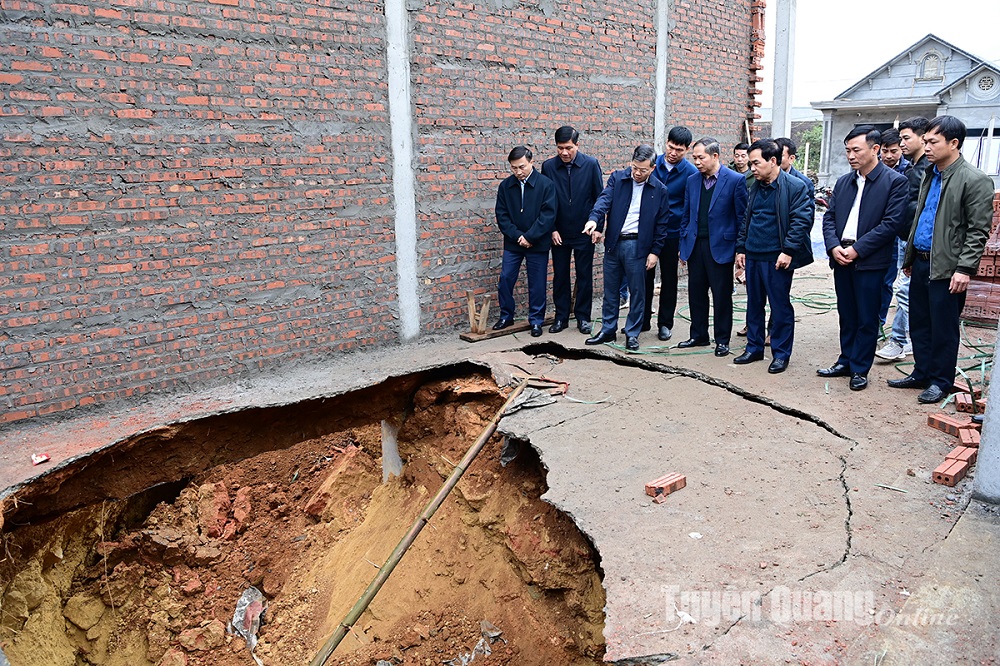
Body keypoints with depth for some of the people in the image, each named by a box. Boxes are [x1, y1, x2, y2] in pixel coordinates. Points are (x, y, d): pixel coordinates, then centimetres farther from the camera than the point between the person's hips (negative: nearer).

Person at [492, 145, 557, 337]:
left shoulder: (546, 184, -7)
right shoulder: (505, 186, 3)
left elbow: (548, 215, -12)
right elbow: (502, 215, 0)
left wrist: (529, 237, -16)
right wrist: (517, 236, -12)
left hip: (538, 244, -3)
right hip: (512, 243, 3)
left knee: (537, 283, 5)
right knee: (505, 280, 4)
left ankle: (536, 320, 18)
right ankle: (506, 316, 21)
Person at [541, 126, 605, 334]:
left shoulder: (591, 165, -7)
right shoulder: (548, 166, -4)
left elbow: (600, 197, -1)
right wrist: (552, 229, -3)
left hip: (584, 232, -1)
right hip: (559, 233, 1)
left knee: (584, 276, 7)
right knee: (560, 276, 9)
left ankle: (583, 316, 20)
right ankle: (561, 316, 21)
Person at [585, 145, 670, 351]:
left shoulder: (659, 190, -1)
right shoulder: (617, 178, 2)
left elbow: (661, 224, 1)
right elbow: (605, 199, -13)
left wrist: (655, 252, -3)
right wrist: (594, 219, -32)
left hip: (637, 245, -2)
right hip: (613, 242, 2)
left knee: (637, 291, 5)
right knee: (610, 289, 11)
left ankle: (632, 334, 18)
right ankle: (608, 330, 23)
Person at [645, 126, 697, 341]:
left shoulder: (691, 173, -8)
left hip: (671, 234, -2)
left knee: (669, 280, 10)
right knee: (644, 276, 7)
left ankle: (665, 323, 22)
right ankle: (642, 320, 20)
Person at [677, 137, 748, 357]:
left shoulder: (735, 180, -6)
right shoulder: (692, 181, 9)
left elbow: (742, 216, -5)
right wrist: (683, 245, 11)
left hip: (720, 247, -5)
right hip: (695, 245, 5)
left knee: (722, 296, 4)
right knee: (696, 293, 11)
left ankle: (722, 340, 15)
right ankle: (699, 336, 25)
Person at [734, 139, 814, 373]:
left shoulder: (796, 187, -8)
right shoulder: (755, 186, 12)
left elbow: (802, 220, -12)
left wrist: (788, 251, -17)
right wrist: (741, 248, 12)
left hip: (777, 258, -6)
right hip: (753, 256, 6)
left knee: (780, 307, 3)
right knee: (754, 304, 13)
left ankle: (781, 354, 14)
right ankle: (754, 348, 25)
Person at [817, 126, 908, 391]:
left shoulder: (895, 181, -6)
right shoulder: (843, 182, 11)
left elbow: (892, 223, -13)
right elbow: (829, 217, 10)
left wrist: (857, 249, -16)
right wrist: (834, 246, -7)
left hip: (870, 261, -5)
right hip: (841, 259, 5)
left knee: (867, 319, 4)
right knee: (846, 316, 14)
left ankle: (859, 369, 14)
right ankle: (846, 362, 25)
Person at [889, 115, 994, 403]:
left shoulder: (975, 180, -11)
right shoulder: (929, 175, 12)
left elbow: (978, 231, -13)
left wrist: (965, 269, -19)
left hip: (946, 268, -7)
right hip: (921, 263, 7)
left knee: (943, 328, 4)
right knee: (919, 323, 14)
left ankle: (940, 381, 17)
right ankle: (921, 374, 27)